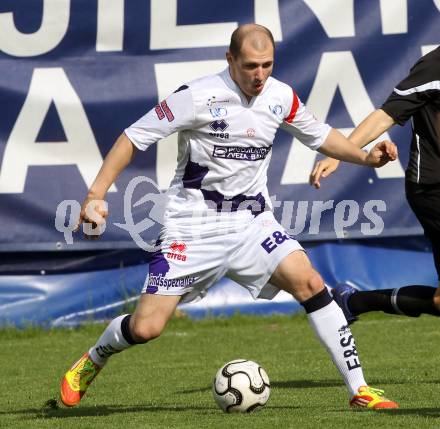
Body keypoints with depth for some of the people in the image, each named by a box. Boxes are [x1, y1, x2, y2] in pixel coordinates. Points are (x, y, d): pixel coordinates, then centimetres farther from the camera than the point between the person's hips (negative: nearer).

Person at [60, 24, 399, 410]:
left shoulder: (282, 98, 0)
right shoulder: (199, 97, -16)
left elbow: (319, 135, 19)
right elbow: (134, 137, -11)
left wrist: (365, 157, 4)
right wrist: (97, 194, -18)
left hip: (252, 222, 4)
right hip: (193, 228, -4)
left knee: (309, 282, -19)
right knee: (145, 328, -8)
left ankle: (358, 389, -13)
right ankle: (89, 364, 26)